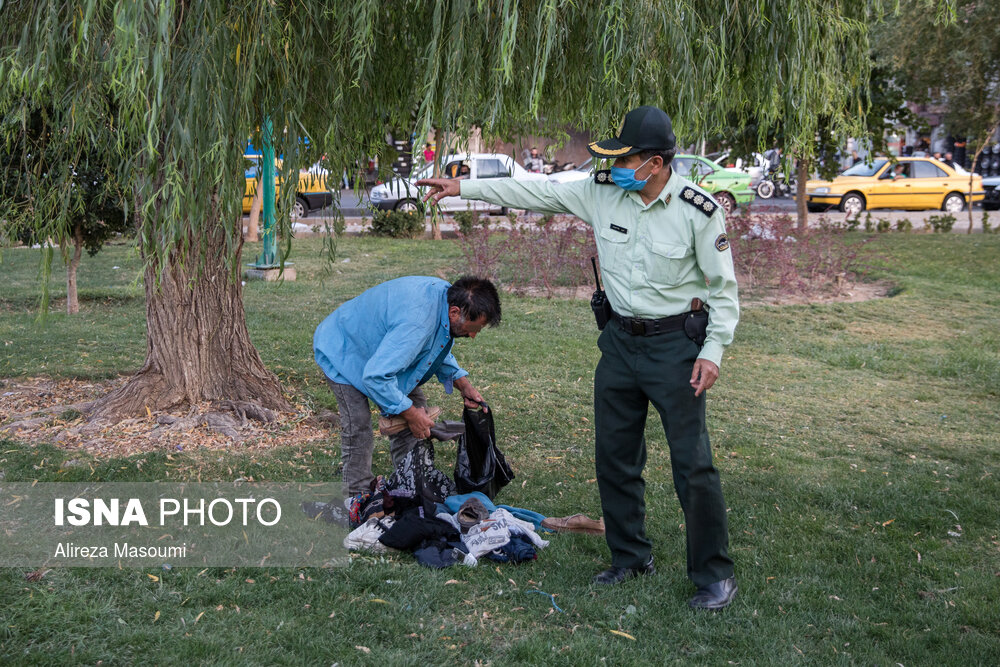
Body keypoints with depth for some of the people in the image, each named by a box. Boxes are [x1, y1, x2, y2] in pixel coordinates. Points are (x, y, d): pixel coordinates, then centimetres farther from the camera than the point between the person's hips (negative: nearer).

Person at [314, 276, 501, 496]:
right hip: (342, 352, -9)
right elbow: (375, 377, -41)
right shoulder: (415, 323, -43)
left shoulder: (445, 294, -14)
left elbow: (438, 347, 8)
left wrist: (463, 384, -3)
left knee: (415, 404, 6)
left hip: (381, 346, 9)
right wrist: (411, 414, -30)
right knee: (358, 427, -16)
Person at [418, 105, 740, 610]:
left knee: (692, 464, -5)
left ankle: (715, 575, 9)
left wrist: (713, 350, -14)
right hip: (620, 341, 6)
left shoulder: (698, 209, -14)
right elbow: (537, 192, 4)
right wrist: (464, 187, 4)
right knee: (614, 456, 12)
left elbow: (722, 287, -7)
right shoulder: (602, 192, -3)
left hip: (675, 345, -5)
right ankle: (630, 558, 29)